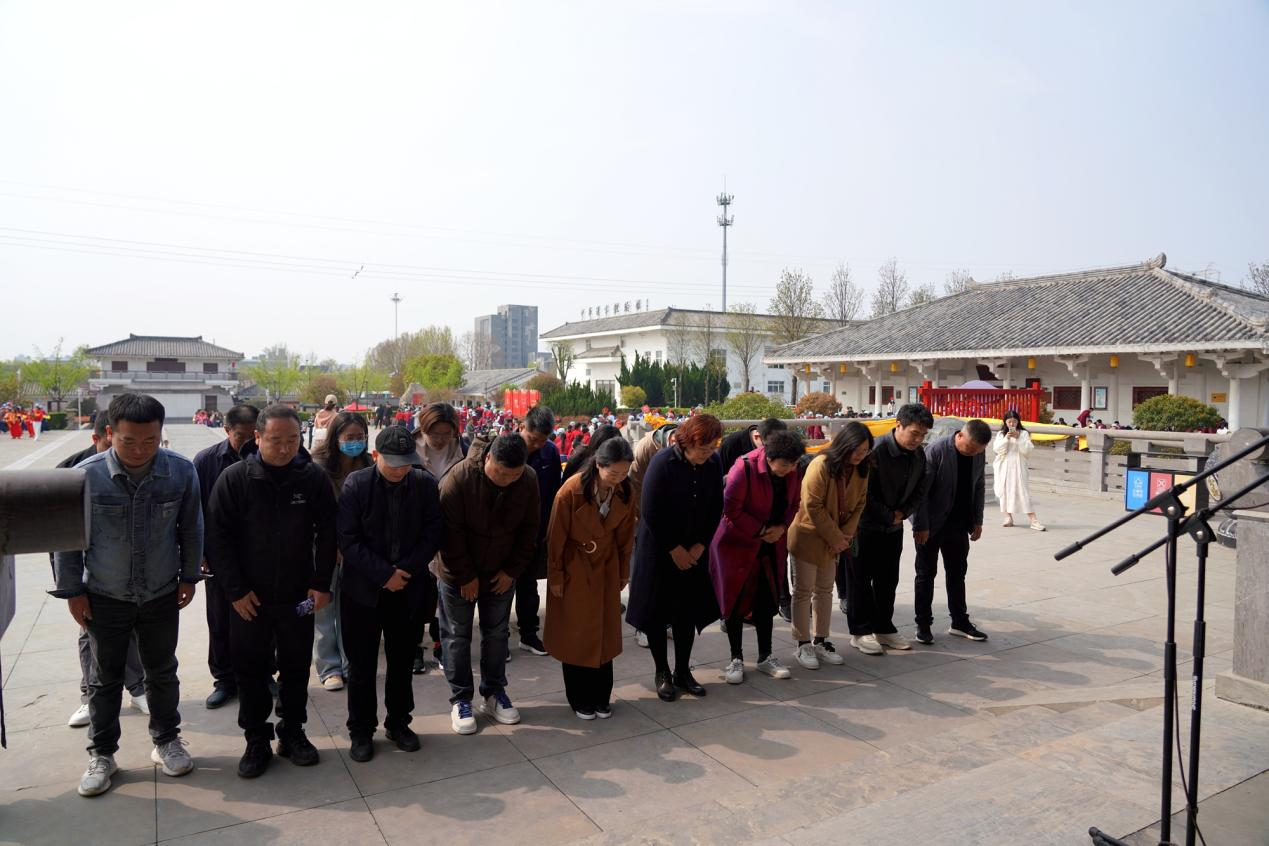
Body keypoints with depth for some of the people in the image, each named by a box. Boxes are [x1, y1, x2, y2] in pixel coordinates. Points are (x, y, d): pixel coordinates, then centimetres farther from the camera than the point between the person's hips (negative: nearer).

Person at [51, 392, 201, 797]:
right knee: (106, 679, 14)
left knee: (162, 673, 15)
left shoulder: (181, 470, -14)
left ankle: (166, 740, 34)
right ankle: (101, 754, 32)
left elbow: (191, 528, -1)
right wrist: (72, 590, -1)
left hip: (162, 595, 1)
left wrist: (189, 576, 4)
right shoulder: (86, 474, -17)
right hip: (104, 598, -1)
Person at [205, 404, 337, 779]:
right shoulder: (235, 478, -9)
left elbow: (327, 535, -1)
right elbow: (217, 537, -7)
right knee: (250, 671, 11)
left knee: (296, 669, 13)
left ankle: (293, 732, 31)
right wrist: (235, 590, -9)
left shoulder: (315, 478, -6)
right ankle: (256, 740, 28)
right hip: (249, 599, -1)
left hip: (298, 597, 1)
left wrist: (321, 584, -5)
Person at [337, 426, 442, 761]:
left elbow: (432, 534, -3)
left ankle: (398, 723, 32)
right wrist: (385, 574, -17)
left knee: (403, 661, 15)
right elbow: (348, 539, -13)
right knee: (362, 664, 9)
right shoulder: (356, 484, -11)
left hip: (409, 589, 2)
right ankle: (361, 731, 26)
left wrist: (404, 570, -13)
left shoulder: (425, 484, -6)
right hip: (363, 589, -2)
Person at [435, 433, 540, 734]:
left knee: (496, 633, 14)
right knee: (457, 636, 7)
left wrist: (512, 571, -6)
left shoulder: (528, 480, -15)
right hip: (458, 574, -3)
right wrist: (465, 576, -16)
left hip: (501, 574, 3)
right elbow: (450, 532, -20)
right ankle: (460, 699, 21)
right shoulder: (459, 478, -25)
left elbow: (529, 529, -4)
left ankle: (494, 692, 29)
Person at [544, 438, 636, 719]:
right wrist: (555, 576, -7)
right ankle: (579, 698, 22)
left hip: (607, 568, 4)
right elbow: (556, 535, -14)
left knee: (605, 632, 9)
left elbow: (625, 534, 2)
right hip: (574, 569, -3)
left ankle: (601, 697, 24)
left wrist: (623, 571, 8)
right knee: (575, 634, 6)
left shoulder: (626, 491, -11)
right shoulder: (572, 490, -23)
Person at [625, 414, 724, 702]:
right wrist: (675, 549, -13)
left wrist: (700, 546, -4)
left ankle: (682, 671, 25)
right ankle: (662, 673, 20)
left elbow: (715, 508, 2)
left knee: (689, 611, 10)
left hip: (693, 551, 4)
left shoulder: (714, 462, -7)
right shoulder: (663, 462, -20)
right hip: (659, 550, -4)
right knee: (656, 612, 4)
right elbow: (650, 513, -18)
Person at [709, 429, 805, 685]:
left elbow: (794, 503, 7)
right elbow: (731, 510, -21)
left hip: (772, 545, 5)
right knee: (736, 600, 4)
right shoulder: (744, 468, -25)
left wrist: (782, 527, -10)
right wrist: (761, 531, -17)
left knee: (766, 601, 11)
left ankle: (766, 657, 24)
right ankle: (736, 659, 17)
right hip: (738, 543, -4)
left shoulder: (793, 471, -8)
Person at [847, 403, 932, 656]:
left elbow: (920, 489, 10)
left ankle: (884, 628, 27)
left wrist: (903, 513, -5)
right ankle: (860, 632, 12)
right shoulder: (876, 450, -24)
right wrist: (889, 516, -14)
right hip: (866, 526, -7)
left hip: (894, 527, 7)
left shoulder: (919, 454, -1)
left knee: (888, 580, 15)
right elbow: (864, 493, -23)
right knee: (861, 580, 3)